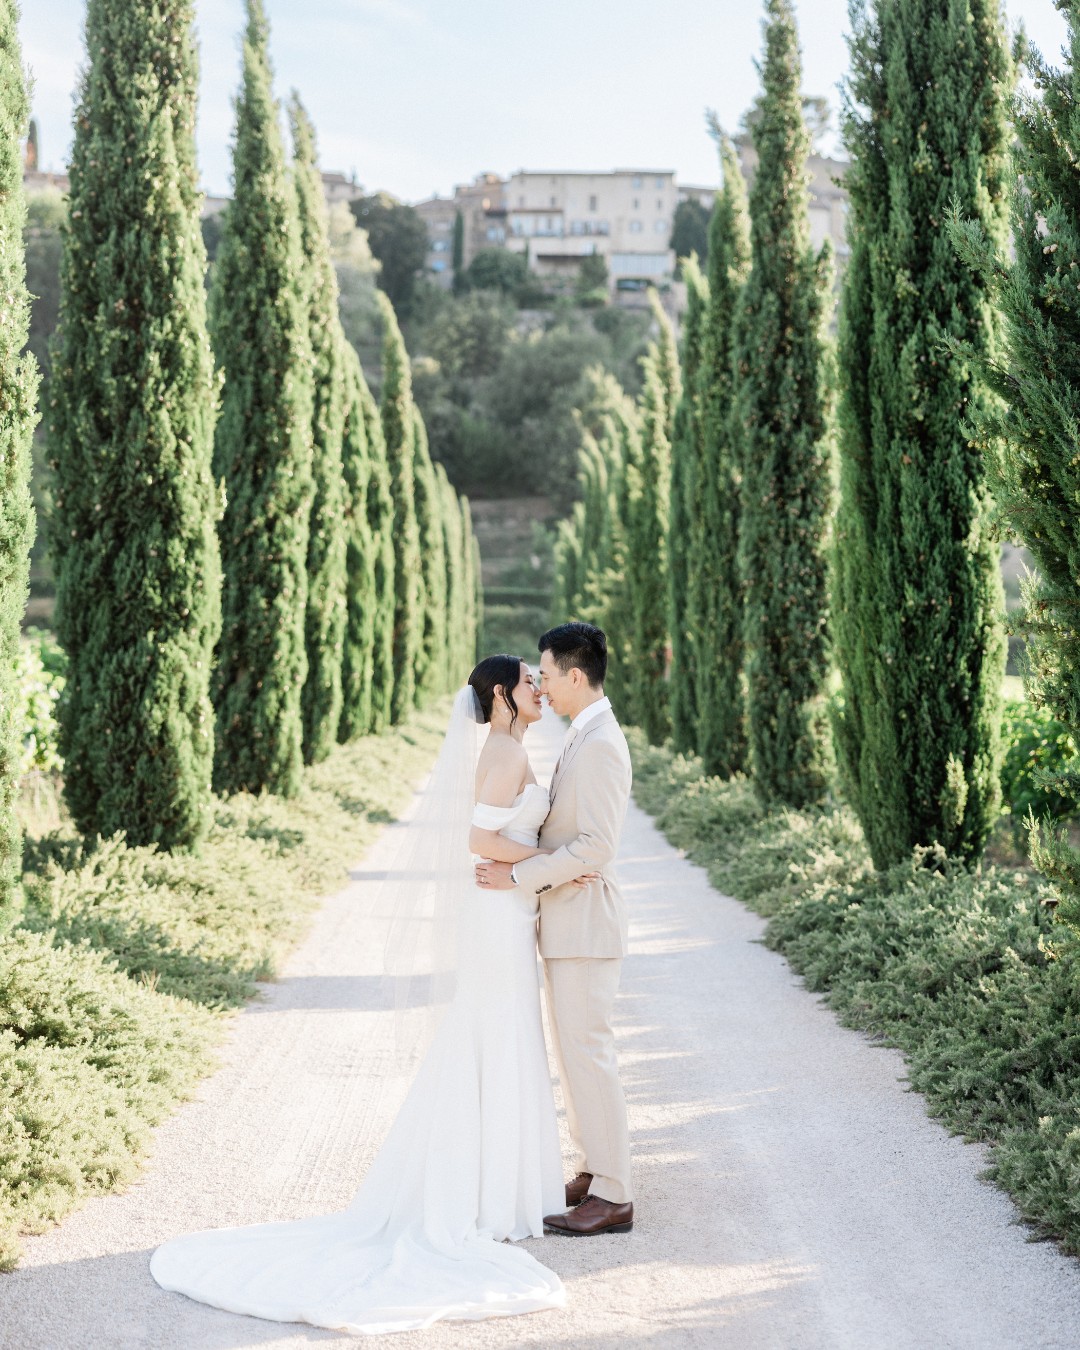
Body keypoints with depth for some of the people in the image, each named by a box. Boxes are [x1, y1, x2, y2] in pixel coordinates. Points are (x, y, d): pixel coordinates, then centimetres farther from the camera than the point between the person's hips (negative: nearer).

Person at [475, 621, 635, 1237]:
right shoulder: (585, 737, 14)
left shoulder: (599, 743, -19)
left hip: (586, 922, -10)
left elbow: (594, 846, -24)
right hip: (569, 919, 10)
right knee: (573, 1050, 15)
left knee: (588, 1052, -5)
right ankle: (594, 1173, 24)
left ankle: (613, 1197, 3)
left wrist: (518, 876, -21)